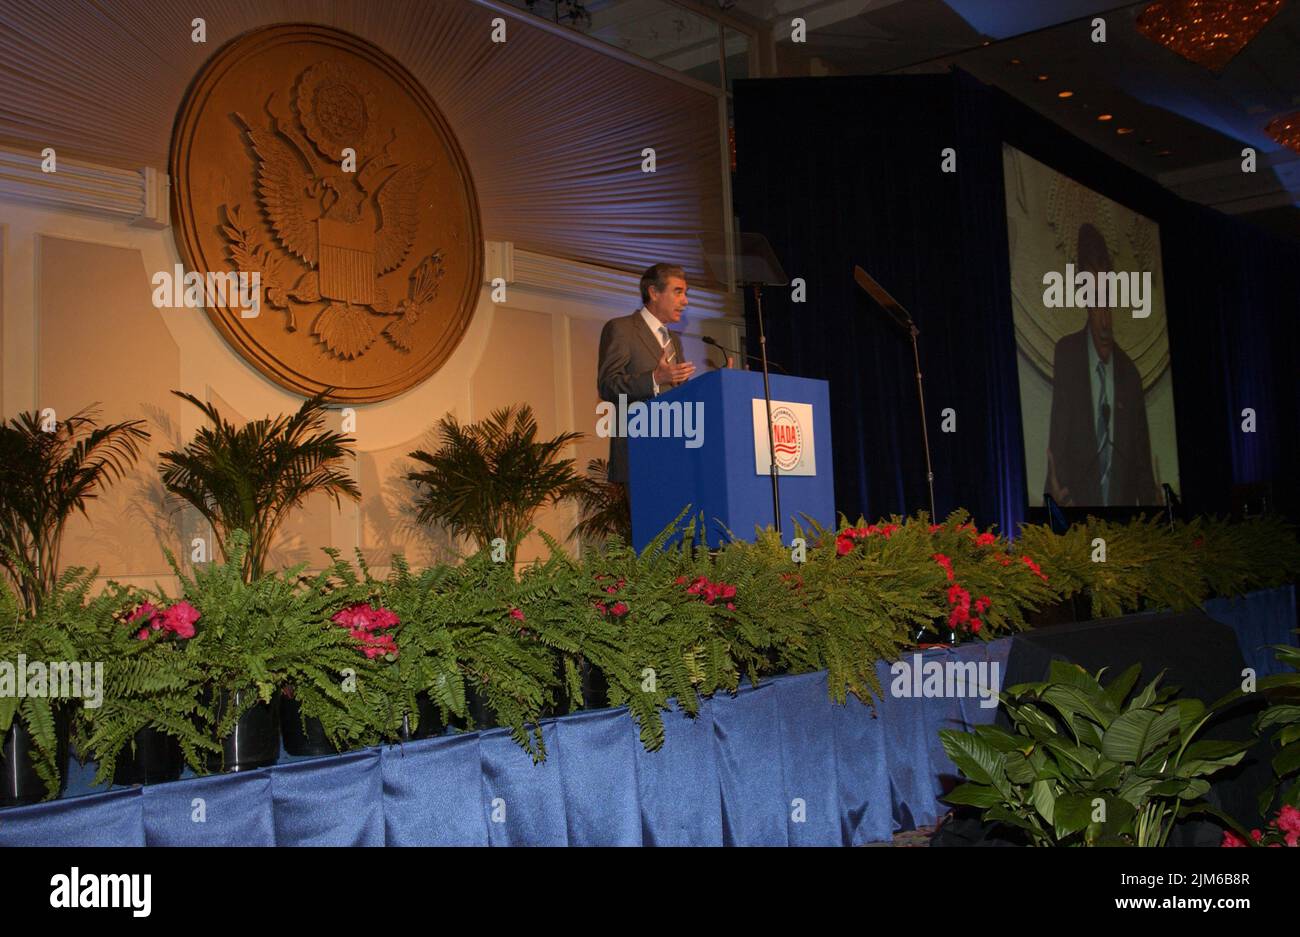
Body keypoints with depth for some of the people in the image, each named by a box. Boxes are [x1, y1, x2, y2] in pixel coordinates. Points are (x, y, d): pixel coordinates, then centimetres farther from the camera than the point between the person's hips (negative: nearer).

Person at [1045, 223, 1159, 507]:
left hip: (1123, 506, 2)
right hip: (1077, 501, -2)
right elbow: (1058, 433, -4)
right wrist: (1058, 487, -19)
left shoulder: (1130, 373, 8)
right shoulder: (1067, 353, 0)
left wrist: (1151, 500, -4)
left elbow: (1141, 455, 11)